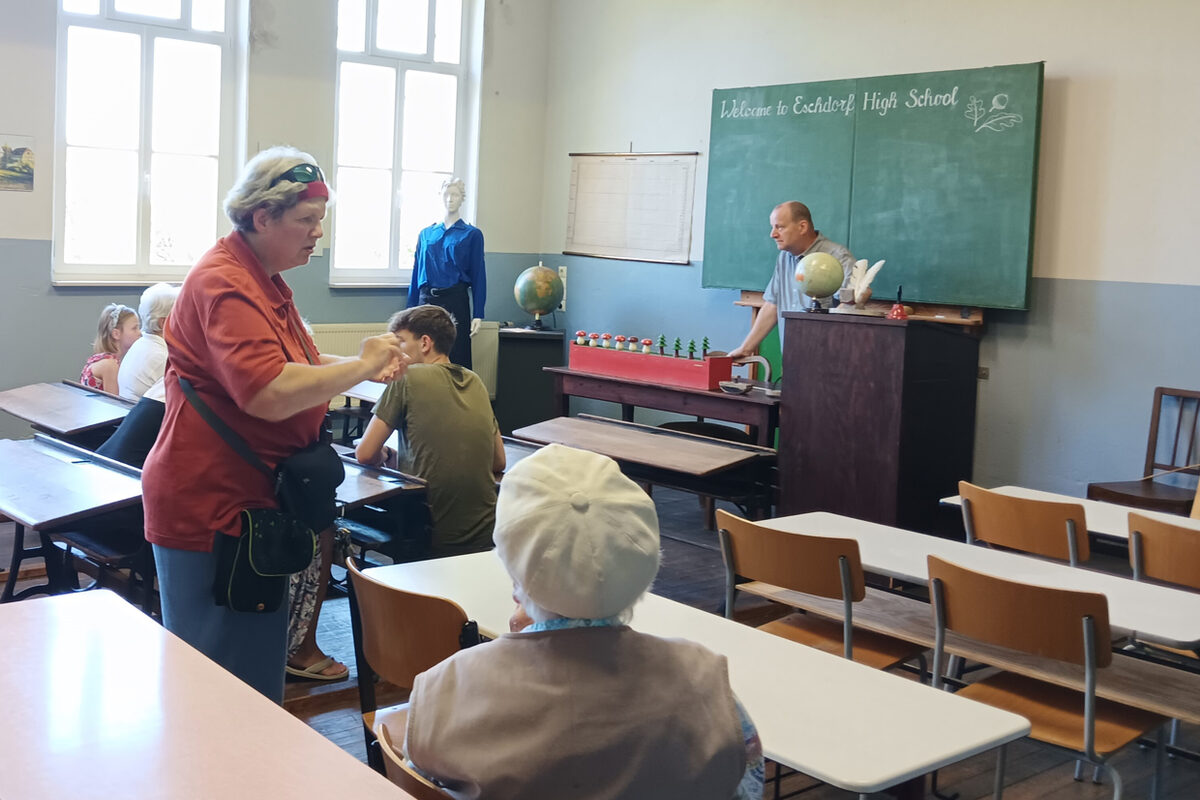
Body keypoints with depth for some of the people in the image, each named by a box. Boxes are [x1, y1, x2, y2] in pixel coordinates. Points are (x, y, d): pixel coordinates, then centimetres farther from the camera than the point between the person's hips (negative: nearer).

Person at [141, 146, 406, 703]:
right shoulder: (225, 284, -19)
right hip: (209, 507, -10)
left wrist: (365, 368, 9)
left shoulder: (265, 281, 15)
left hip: (252, 501, 10)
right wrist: (358, 366, -18)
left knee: (260, 660, 15)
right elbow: (271, 394, -30)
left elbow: (295, 364, 26)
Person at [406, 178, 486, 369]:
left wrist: (478, 315, -7)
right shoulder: (426, 234, 13)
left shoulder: (472, 235, 3)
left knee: (455, 360, -3)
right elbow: (416, 274, 15)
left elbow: (478, 276, 0)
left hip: (455, 303, -3)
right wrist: (411, 311, 11)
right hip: (426, 302, 3)